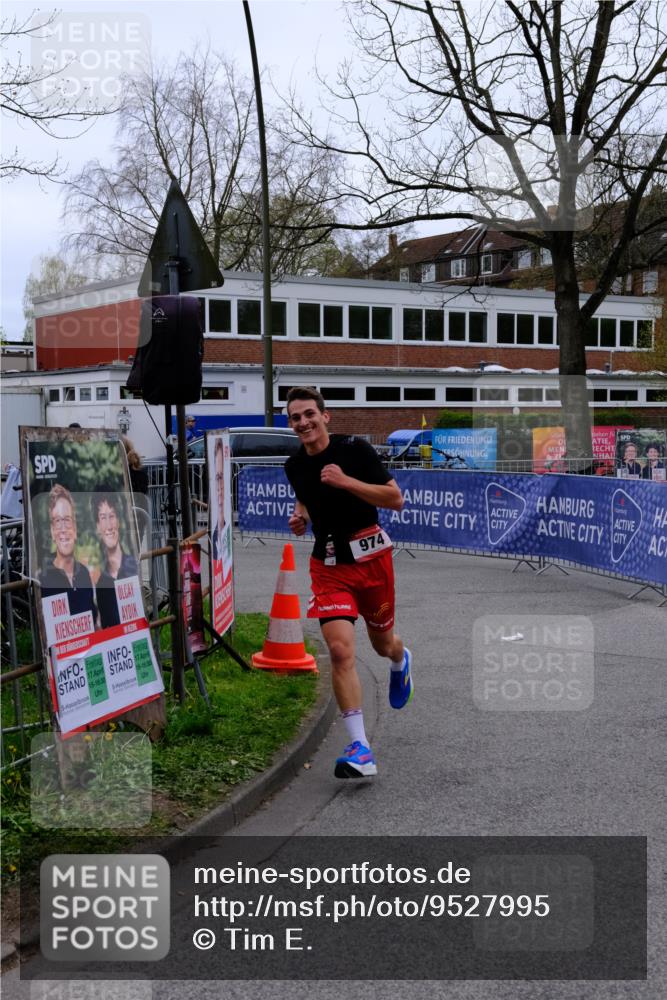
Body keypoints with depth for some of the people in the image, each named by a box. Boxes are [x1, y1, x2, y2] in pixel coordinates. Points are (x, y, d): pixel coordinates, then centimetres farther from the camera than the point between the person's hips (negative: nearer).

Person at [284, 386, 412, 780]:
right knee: (341, 650, -17)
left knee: (382, 643, 17)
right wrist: (301, 517, 1)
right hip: (329, 566, 2)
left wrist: (346, 481, -25)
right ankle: (360, 748, -15)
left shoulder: (355, 448, -12)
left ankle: (401, 659, 59)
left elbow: (396, 499, -15)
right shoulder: (295, 466, 2)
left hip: (371, 559, -2)